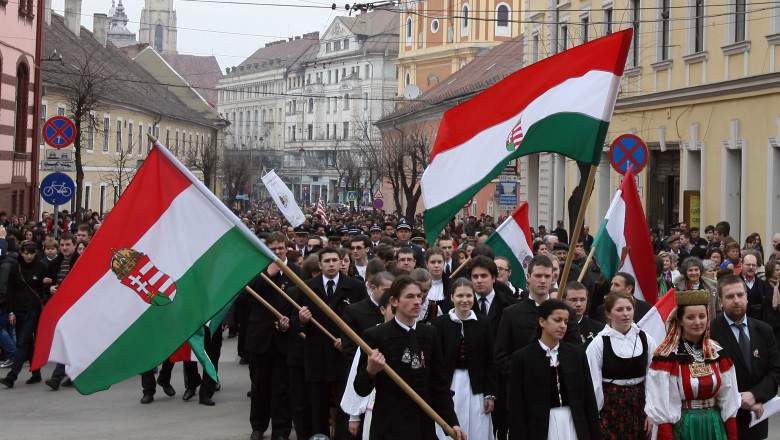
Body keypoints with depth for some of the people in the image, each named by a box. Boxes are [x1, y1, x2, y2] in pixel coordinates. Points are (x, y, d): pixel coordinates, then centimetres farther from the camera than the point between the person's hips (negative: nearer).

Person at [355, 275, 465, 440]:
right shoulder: (375, 335, -7)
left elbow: (439, 382, 10)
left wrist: (452, 422, 5)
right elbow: (361, 389, -6)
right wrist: (371, 371, -26)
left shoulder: (429, 333, 7)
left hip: (424, 425, 4)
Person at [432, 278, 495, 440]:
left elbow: (489, 361, 4)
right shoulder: (440, 323, -1)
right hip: (448, 387, -1)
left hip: (475, 389, 1)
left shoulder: (483, 322, 3)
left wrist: (490, 394, 0)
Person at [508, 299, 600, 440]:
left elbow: (588, 397, 9)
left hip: (574, 426, 2)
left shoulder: (577, 354, 7)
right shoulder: (522, 357, -2)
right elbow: (517, 406, -3)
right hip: (539, 429, -2)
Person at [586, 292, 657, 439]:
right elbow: (594, 383, -6)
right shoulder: (598, 343, -7)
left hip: (639, 406, 3)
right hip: (610, 408, -3)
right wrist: (595, 416, -5)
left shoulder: (646, 340, 2)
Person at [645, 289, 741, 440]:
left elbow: (728, 401, 5)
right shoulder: (666, 356, -13)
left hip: (715, 426, 4)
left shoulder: (718, 353, 1)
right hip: (681, 427, -4)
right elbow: (662, 407, -14)